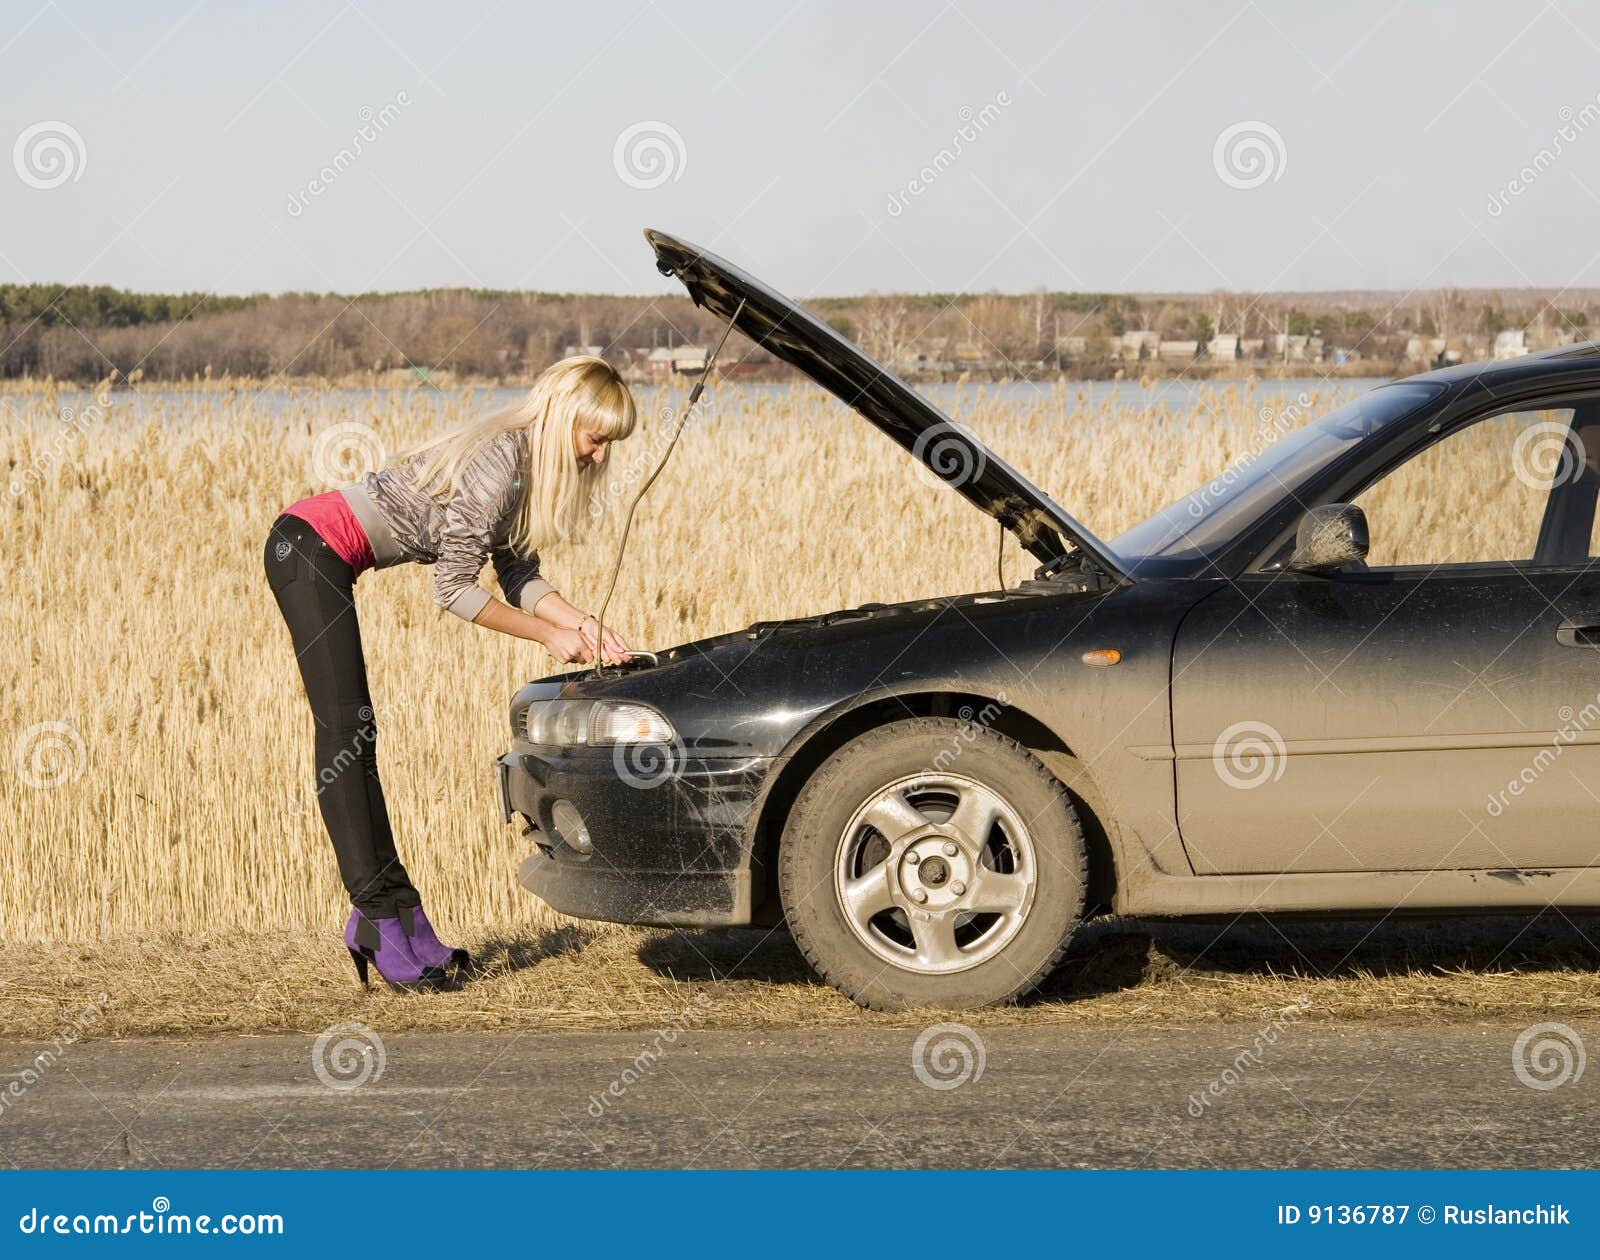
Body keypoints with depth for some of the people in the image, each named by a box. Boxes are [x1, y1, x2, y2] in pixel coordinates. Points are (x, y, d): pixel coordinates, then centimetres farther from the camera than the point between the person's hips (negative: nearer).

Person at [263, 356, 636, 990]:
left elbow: (519, 576, 14)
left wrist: (583, 625, -1)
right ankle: (380, 918, -14)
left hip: (321, 558, 10)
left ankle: (397, 915, 7)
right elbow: (454, 588, -17)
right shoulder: (499, 461, -19)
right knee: (345, 732, -12)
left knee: (352, 737, 7)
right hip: (310, 549, -10)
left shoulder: (525, 463, 11)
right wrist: (547, 635, -8)